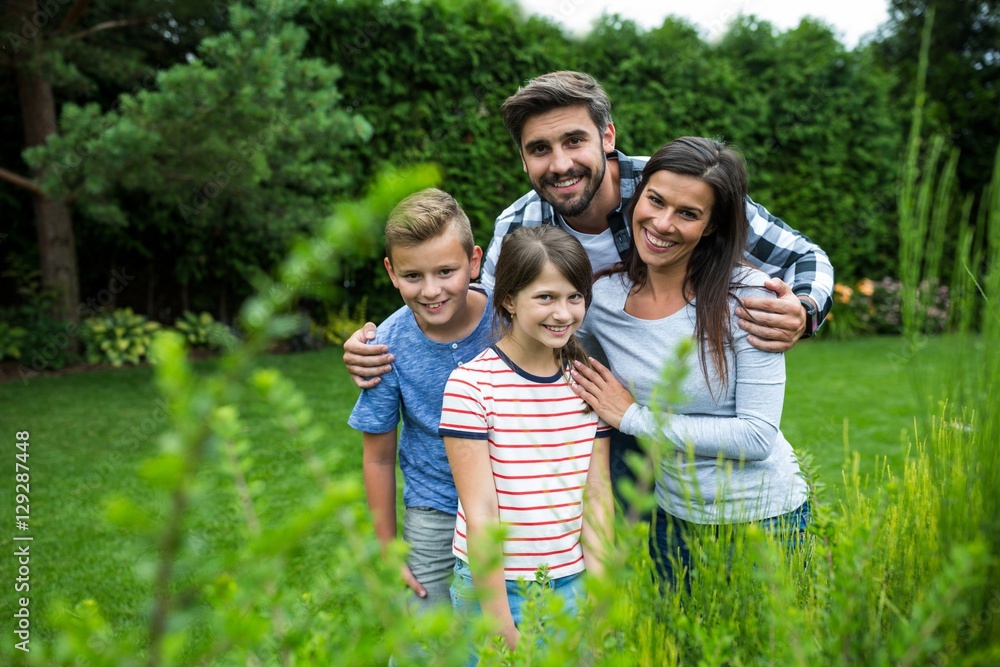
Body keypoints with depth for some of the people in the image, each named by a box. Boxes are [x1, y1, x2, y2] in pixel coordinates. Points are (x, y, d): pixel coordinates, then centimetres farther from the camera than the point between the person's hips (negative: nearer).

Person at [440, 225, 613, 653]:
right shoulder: (469, 385, -15)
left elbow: (597, 497, -1)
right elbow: (480, 514, -15)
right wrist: (504, 632, -13)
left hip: (570, 584, 3)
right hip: (491, 585, -3)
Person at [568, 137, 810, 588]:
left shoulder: (749, 296, -20)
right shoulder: (599, 299, -9)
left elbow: (758, 435, -22)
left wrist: (636, 418, -19)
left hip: (766, 516, -3)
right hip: (675, 518, 3)